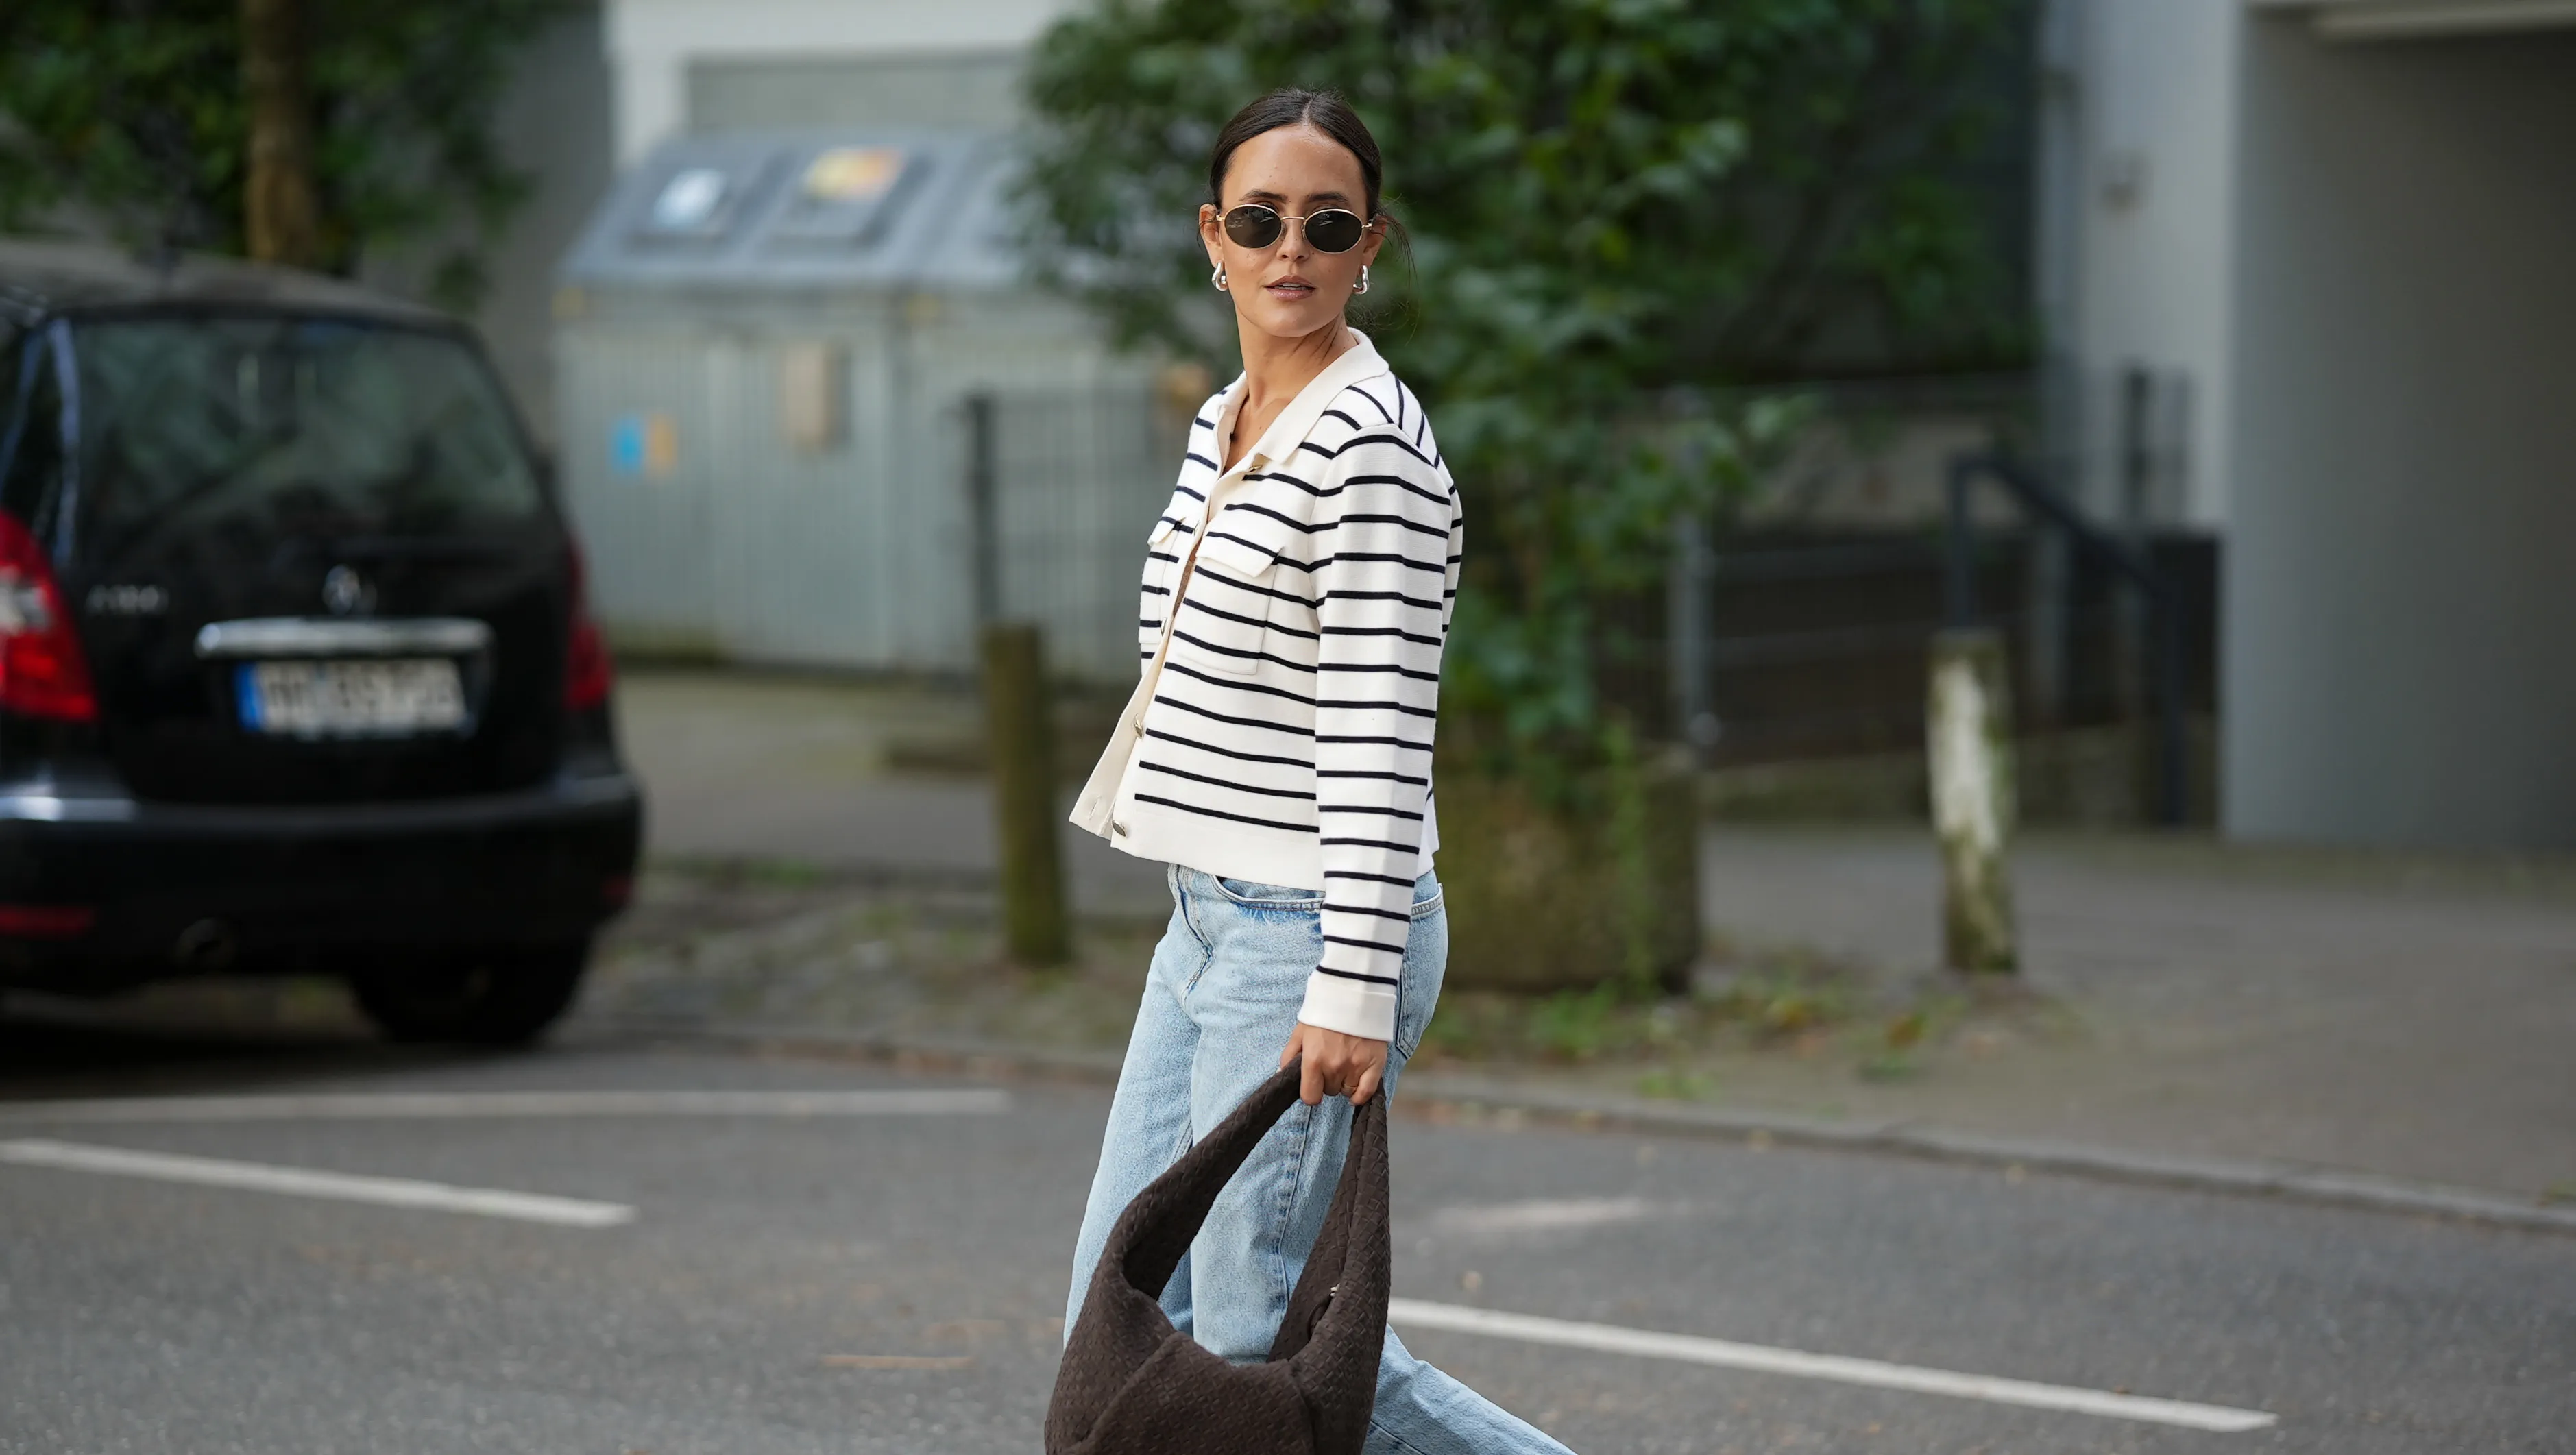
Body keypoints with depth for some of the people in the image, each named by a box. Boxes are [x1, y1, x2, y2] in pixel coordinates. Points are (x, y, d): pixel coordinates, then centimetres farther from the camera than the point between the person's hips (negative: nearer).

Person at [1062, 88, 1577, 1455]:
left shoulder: (1371, 441, -15)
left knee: (1258, 1330, -5)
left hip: (1313, 932, -9)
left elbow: (1379, 732, -19)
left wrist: (1353, 989, -23)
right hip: (1207, 920, 9)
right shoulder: (1224, 424, 13)